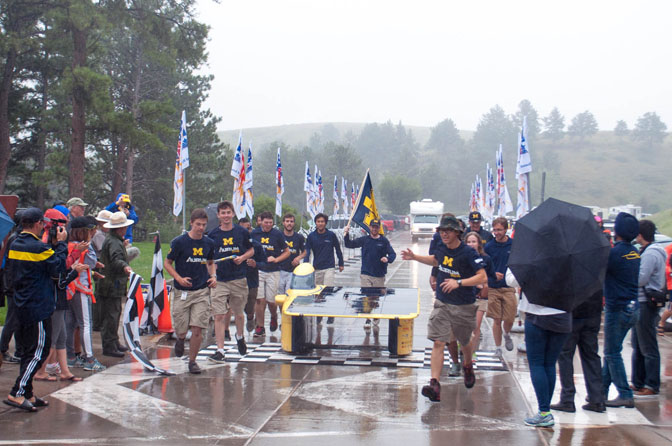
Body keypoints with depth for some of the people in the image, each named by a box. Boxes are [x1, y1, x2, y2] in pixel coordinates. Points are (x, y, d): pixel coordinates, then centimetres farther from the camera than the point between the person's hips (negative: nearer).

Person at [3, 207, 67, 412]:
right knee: (38, 352, -3)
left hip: (21, 305, 9)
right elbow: (58, 267, -12)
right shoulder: (38, 247, -18)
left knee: (28, 351, 15)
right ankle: (17, 394, -7)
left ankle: (27, 395, 19)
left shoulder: (14, 245, 9)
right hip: (38, 308, -9)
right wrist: (61, 244, -4)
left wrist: (54, 245, 9)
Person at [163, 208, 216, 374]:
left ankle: (192, 361, 12)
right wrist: (179, 278, -15)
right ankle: (180, 340, 39)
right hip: (181, 292, -2)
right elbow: (167, 263, 0)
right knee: (181, 329, 3)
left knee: (197, 329, -5)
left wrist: (213, 276, 2)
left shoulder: (209, 243, 5)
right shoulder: (179, 242, -6)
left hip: (202, 292, 2)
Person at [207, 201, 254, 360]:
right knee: (219, 316, -8)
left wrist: (242, 257, -7)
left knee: (239, 313, 15)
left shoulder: (242, 232, 2)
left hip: (239, 279, 1)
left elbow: (251, 250, 12)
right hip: (219, 280, 0)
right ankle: (220, 351, -6)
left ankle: (240, 337, 45)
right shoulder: (213, 235, 3)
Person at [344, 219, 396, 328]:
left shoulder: (384, 241, 1)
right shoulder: (364, 240, 5)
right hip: (366, 274, 0)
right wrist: (346, 235, -13)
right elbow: (349, 244, 5)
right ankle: (367, 320, 2)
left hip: (379, 275, 0)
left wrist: (388, 259, -22)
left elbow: (393, 254, -1)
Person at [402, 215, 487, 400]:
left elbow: (483, 277, -20)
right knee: (438, 342, -10)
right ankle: (434, 384, -17)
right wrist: (415, 257, 16)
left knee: (464, 343, 17)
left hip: (464, 306, -3)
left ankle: (468, 367, 50)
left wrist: (458, 282, -28)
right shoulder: (441, 247, 2)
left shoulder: (468, 253, -17)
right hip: (442, 303, 4)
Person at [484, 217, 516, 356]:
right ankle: (498, 347, 17)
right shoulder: (489, 246, 0)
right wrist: (493, 274, -14)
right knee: (497, 320, 3)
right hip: (493, 288, 0)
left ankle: (507, 335, 32)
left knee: (509, 319, -1)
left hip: (509, 287, 0)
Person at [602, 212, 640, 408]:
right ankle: (601, 390, 23)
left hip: (618, 309, -8)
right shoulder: (634, 252, 7)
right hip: (632, 308, 8)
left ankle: (625, 395, 0)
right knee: (611, 351, 16)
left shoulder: (615, 253, -18)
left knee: (612, 353, 0)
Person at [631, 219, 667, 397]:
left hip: (646, 304, -10)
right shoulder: (645, 251, 16)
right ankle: (638, 383, 22)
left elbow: (641, 279, -22)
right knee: (638, 346, 15)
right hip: (641, 302, 10)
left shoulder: (651, 253, -16)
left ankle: (652, 386, 1)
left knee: (648, 348, -4)